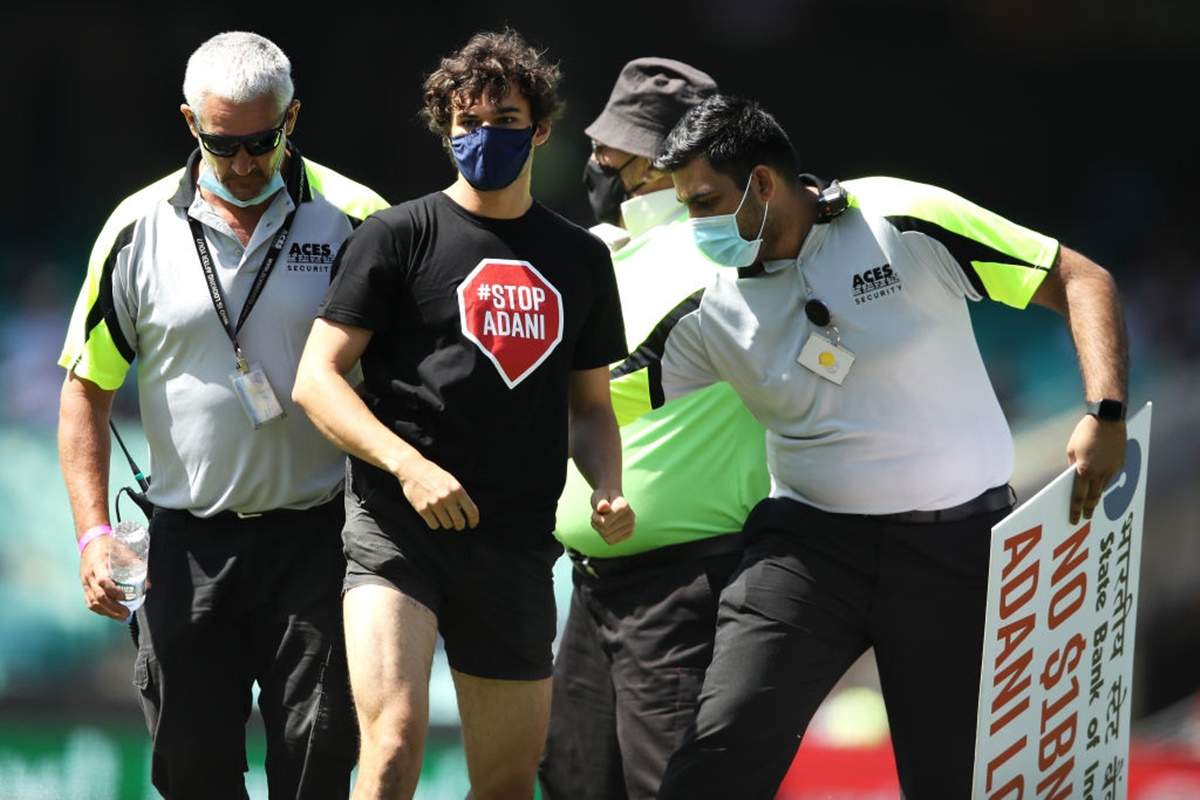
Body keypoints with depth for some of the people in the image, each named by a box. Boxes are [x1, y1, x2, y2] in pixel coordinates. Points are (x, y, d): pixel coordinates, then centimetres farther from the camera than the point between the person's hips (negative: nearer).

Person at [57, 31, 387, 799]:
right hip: (190, 540, 2)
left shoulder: (355, 219, -3)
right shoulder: (139, 230, 1)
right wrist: (94, 531, -4)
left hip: (317, 534, -1)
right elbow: (87, 387, 6)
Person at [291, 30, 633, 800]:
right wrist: (408, 464, -17)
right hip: (396, 527, -5)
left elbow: (591, 404, 22)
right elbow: (316, 378, -3)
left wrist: (609, 488, 1)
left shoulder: (580, 259, 14)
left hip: (516, 543, 5)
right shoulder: (400, 236, 0)